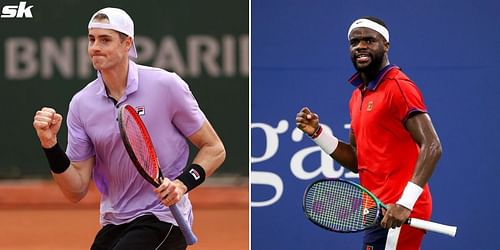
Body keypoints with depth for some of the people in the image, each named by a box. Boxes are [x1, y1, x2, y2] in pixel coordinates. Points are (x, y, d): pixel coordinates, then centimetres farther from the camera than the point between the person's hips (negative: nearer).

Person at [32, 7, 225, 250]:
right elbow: (76, 191, 1)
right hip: (114, 225, 5)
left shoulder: (166, 85, -9)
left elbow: (214, 149, -1)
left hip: (163, 218, -5)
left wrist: (183, 183, -18)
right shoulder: (81, 104, 1)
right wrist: (50, 145, -14)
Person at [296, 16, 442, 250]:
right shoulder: (358, 96, 18)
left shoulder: (398, 88, -10)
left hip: (397, 213, -9)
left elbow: (431, 146, -19)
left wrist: (405, 202, -28)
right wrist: (317, 133, 8)